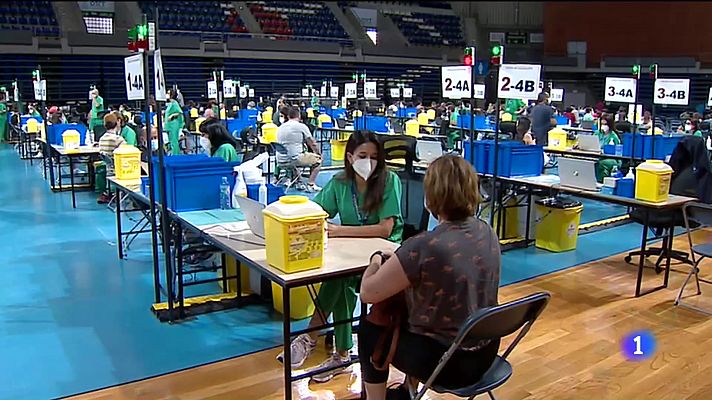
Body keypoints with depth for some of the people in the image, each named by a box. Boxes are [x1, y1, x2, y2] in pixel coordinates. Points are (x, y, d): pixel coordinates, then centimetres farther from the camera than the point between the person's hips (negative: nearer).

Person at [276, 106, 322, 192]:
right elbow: (313, 144, 2)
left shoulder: (280, 127, 12)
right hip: (294, 159, -6)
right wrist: (319, 154, 22)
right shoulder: (301, 126, -4)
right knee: (317, 159, 14)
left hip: (281, 160, 6)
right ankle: (311, 184, 6)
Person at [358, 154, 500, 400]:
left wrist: (377, 260, 3)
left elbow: (367, 293, -16)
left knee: (369, 329, 17)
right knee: (406, 316, 30)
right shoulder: (487, 232, -5)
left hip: (448, 363, -7)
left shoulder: (424, 246, -27)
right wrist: (396, 259, 9)